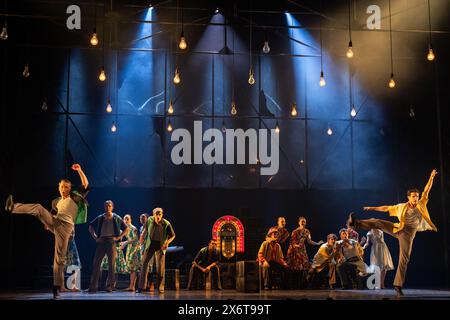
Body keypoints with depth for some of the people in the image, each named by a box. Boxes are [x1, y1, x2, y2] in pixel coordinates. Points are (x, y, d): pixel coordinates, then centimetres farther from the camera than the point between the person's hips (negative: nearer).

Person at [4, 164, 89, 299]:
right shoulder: (56, 202, 25)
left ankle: (57, 287, -5)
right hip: (54, 222, 5)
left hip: (65, 226, -4)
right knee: (38, 207, -20)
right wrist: (48, 223, 14)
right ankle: (12, 207, -38)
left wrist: (79, 170, -9)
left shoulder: (75, 196, 11)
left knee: (59, 257, -10)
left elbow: (86, 185, 1)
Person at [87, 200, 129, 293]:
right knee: (96, 263, -2)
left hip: (111, 242, -2)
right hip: (101, 242, 2)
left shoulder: (116, 218, 6)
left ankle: (110, 286, 4)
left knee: (111, 264, -2)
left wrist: (118, 237, -3)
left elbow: (126, 229, 8)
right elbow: (91, 227, 20)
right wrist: (95, 237, 7)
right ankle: (93, 286, 2)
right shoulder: (100, 218, 11)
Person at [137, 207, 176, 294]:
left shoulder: (166, 224, -17)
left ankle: (160, 288, 6)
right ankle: (141, 286, 9)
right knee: (144, 263, 1)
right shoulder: (149, 220, -9)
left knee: (160, 267, -4)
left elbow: (172, 235, -6)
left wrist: (167, 242, -22)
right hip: (150, 244, 3)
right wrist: (143, 237, 18)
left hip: (160, 246, -3)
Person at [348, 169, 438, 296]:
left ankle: (398, 285, -3)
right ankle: (355, 223, -26)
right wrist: (372, 208, 11)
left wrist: (431, 177, -2)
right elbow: (386, 208, 13)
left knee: (404, 258, -6)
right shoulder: (401, 207, 8)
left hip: (408, 233, -1)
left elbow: (427, 190, 3)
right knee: (377, 222, -18)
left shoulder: (421, 204, 6)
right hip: (398, 229, 1)